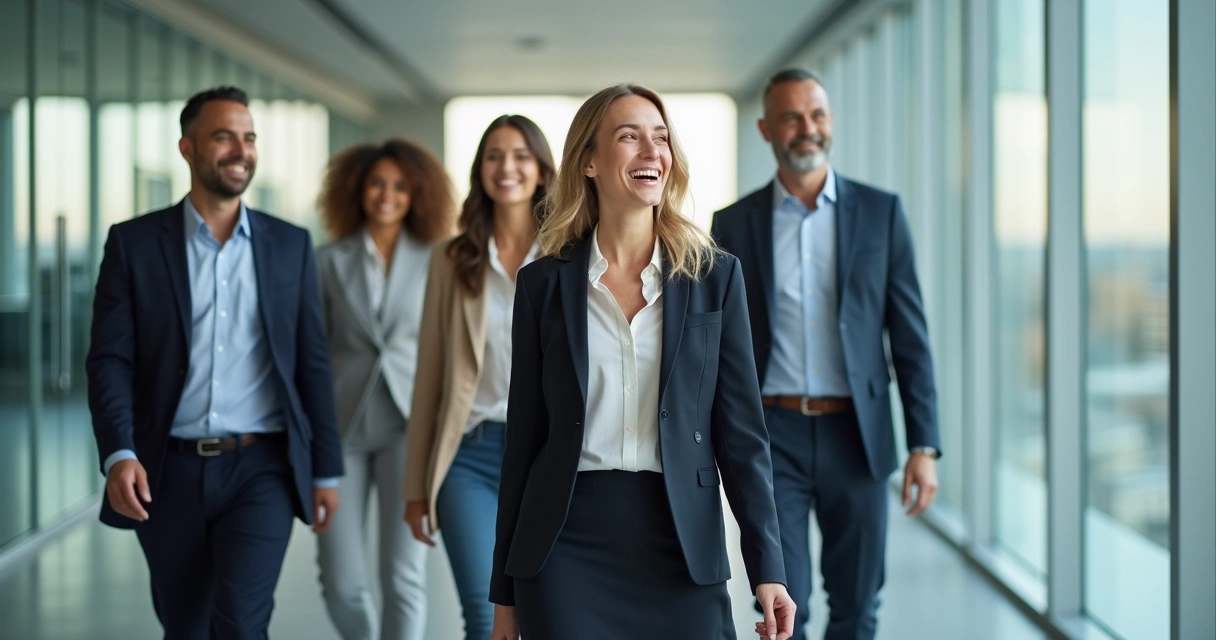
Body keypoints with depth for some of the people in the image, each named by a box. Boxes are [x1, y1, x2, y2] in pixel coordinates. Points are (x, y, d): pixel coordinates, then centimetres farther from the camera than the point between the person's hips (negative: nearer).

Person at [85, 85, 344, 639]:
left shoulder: (290, 245, 6)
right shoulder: (133, 243, 2)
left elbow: (312, 364, 8)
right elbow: (109, 360, -3)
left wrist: (326, 470, 6)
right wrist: (118, 455, -18)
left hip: (260, 470, 0)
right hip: (169, 474, 1)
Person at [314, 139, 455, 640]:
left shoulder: (436, 261, 5)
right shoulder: (329, 261, 7)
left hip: (410, 424, -1)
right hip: (342, 426, 1)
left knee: (404, 576, -9)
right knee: (342, 582, -1)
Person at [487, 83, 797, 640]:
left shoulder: (715, 275, 4)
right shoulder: (544, 285, 4)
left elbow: (741, 430, 2)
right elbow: (523, 439, 6)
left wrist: (767, 568, -5)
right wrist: (505, 594, 7)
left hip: (681, 547, 0)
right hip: (567, 547, 0)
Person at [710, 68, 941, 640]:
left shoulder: (880, 212, 4)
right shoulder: (734, 224, 5)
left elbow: (910, 336, 3)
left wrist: (924, 446, -3)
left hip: (856, 439, 1)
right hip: (773, 439, -1)